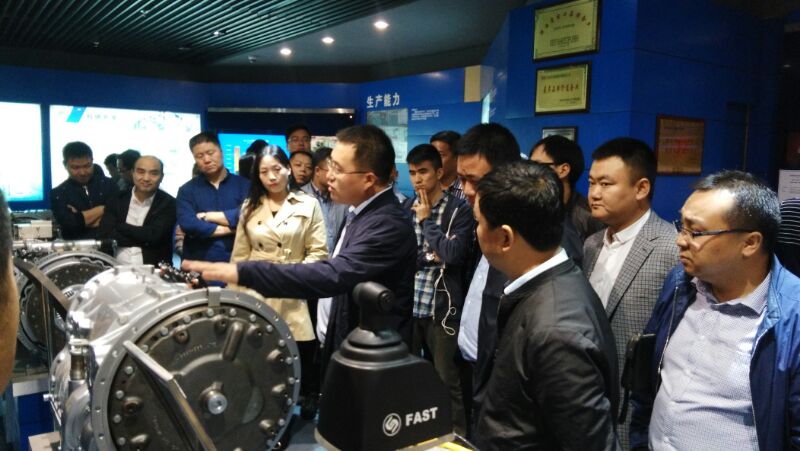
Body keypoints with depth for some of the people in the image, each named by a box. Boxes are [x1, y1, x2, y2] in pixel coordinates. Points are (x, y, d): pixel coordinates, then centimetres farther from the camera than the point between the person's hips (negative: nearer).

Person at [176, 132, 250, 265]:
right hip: (198, 263, 0)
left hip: (236, 262, 0)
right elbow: (188, 224, -9)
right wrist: (231, 228, -8)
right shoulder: (187, 190, 7)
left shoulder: (244, 185, 5)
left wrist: (210, 216, -5)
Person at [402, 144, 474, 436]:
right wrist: (429, 257, -10)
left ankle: (458, 437, 23)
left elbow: (452, 255, -19)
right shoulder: (406, 209, 7)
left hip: (442, 309, -4)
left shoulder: (459, 210, -7)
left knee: (448, 381, 6)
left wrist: (426, 220, -10)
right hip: (407, 305, 5)